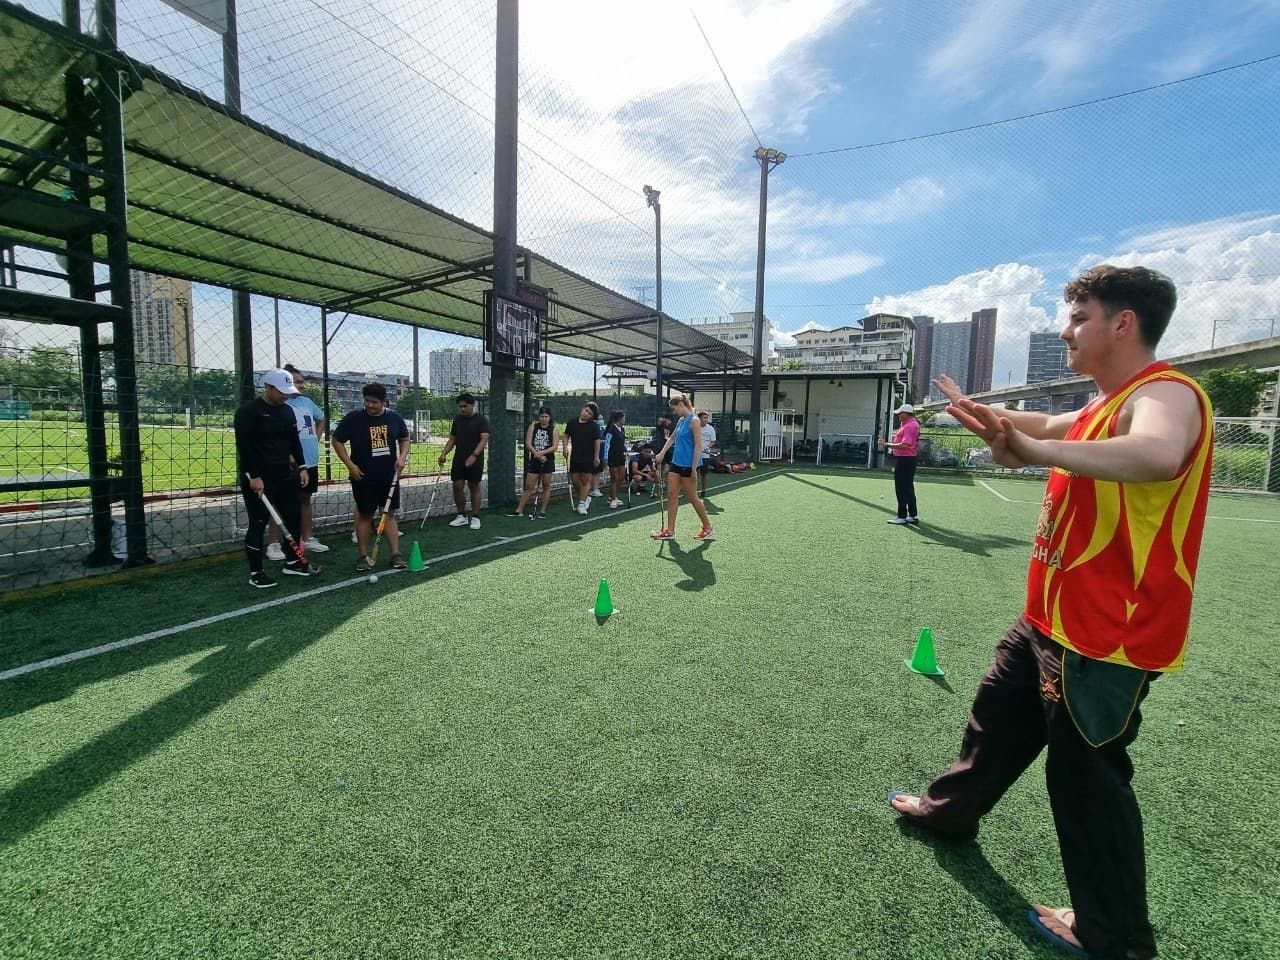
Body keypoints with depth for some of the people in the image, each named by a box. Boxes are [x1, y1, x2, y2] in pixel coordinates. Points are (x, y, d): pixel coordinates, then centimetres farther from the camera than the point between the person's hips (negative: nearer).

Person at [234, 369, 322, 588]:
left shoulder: (287, 411, 11)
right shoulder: (248, 412, -12)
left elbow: (294, 440, 17)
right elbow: (243, 446, -16)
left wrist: (301, 467, 11)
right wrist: (253, 476, -20)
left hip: (284, 475, 8)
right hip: (258, 478, -7)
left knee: (294, 517, 12)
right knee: (258, 524, -1)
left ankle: (293, 562, 26)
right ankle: (255, 573, 10)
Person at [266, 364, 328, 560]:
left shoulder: (307, 401, 11)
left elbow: (321, 419, 28)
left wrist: (316, 437, 16)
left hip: (310, 462, 7)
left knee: (305, 499, 16)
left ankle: (308, 539, 26)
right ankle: (273, 544, 8)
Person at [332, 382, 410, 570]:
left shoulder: (395, 418, 0)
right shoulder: (353, 418, -8)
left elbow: (404, 439, 13)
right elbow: (337, 440, 0)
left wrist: (402, 457, -4)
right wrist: (350, 465, -9)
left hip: (390, 476, 2)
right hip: (363, 477, -2)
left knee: (390, 514, 6)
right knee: (365, 515, 6)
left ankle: (396, 554, 11)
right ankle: (363, 556, 17)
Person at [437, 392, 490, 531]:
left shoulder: (481, 419, -4)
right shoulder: (457, 419, 11)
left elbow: (484, 439, -13)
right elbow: (452, 439, 16)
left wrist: (474, 455, -25)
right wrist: (444, 453, 1)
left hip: (474, 460, -5)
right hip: (458, 459, 5)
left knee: (474, 487, 1)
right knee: (457, 487, 2)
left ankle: (475, 517, 9)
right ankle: (462, 516, 15)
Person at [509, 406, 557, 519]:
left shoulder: (553, 429, 0)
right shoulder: (533, 426, 2)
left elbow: (554, 446, -8)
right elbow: (528, 444, -4)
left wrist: (541, 452, -20)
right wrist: (537, 454, -15)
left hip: (548, 461, -1)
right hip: (534, 460, 1)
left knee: (546, 486, 5)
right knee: (528, 486, 3)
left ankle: (543, 511, 15)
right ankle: (519, 510, 9)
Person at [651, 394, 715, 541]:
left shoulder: (693, 420, -13)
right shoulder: (681, 420, 12)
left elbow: (698, 445, -17)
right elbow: (672, 438, 25)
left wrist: (694, 468, -20)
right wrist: (662, 453, 15)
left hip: (687, 466, -8)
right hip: (676, 463, 8)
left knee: (692, 498, 2)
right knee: (671, 495, 5)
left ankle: (708, 528, 18)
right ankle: (670, 531, 10)